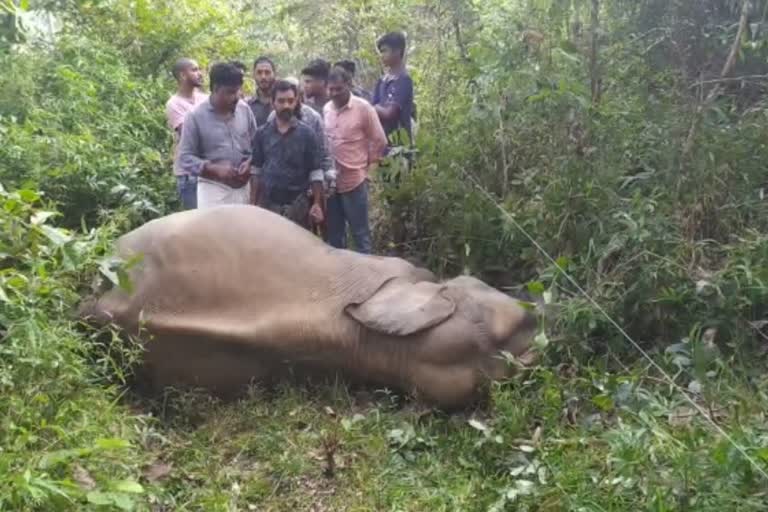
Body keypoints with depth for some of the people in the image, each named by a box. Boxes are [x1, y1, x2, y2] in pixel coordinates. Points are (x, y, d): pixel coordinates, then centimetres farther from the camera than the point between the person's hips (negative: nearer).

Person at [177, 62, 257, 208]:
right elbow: (185, 157, -10)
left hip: (242, 187, 4)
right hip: (213, 188, -4)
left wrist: (250, 163, -9)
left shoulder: (244, 109, 2)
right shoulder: (195, 116, -9)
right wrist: (215, 169, -23)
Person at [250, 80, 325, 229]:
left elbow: (316, 172, -3)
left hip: (297, 205, -2)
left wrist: (317, 204, -9)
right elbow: (256, 170, 7)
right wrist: (253, 203, 3)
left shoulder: (306, 133, -3)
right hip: (268, 204, 2)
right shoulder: (262, 133, 3)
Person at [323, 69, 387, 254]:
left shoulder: (363, 108, -8)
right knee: (334, 233, 15)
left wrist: (367, 166, 1)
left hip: (354, 180, -5)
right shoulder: (326, 109, 4)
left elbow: (379, 141, -3)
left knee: (360, 233, 5)